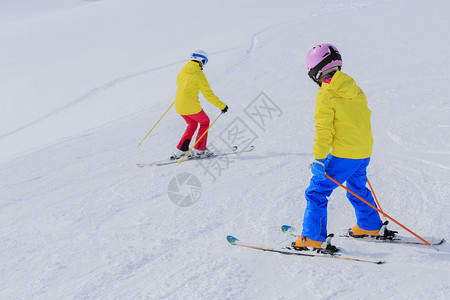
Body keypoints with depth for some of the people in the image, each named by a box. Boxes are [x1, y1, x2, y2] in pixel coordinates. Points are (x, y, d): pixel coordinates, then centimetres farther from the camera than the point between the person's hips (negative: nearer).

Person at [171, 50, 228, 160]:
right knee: (205, 122, 17)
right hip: (191, 106, -7)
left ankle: (180, 150, 19)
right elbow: (208, 94, -13)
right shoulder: (199, 74, -13)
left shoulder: (183, 70, 8)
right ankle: (199, 149, 17)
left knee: (192, 125, 26)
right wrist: (222, 106, -5)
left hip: (179, 105, 7)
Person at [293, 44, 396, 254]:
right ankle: (372, 227, 41)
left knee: (317, 192, -3)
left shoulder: (326, 95, -13)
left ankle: (313, 238, -7)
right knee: (357, 189, 28)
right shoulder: (354, 89, 9)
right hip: (365, 151, 8)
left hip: (344, 154, -8)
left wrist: (319, 159, -17)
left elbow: (324, 130, -18)